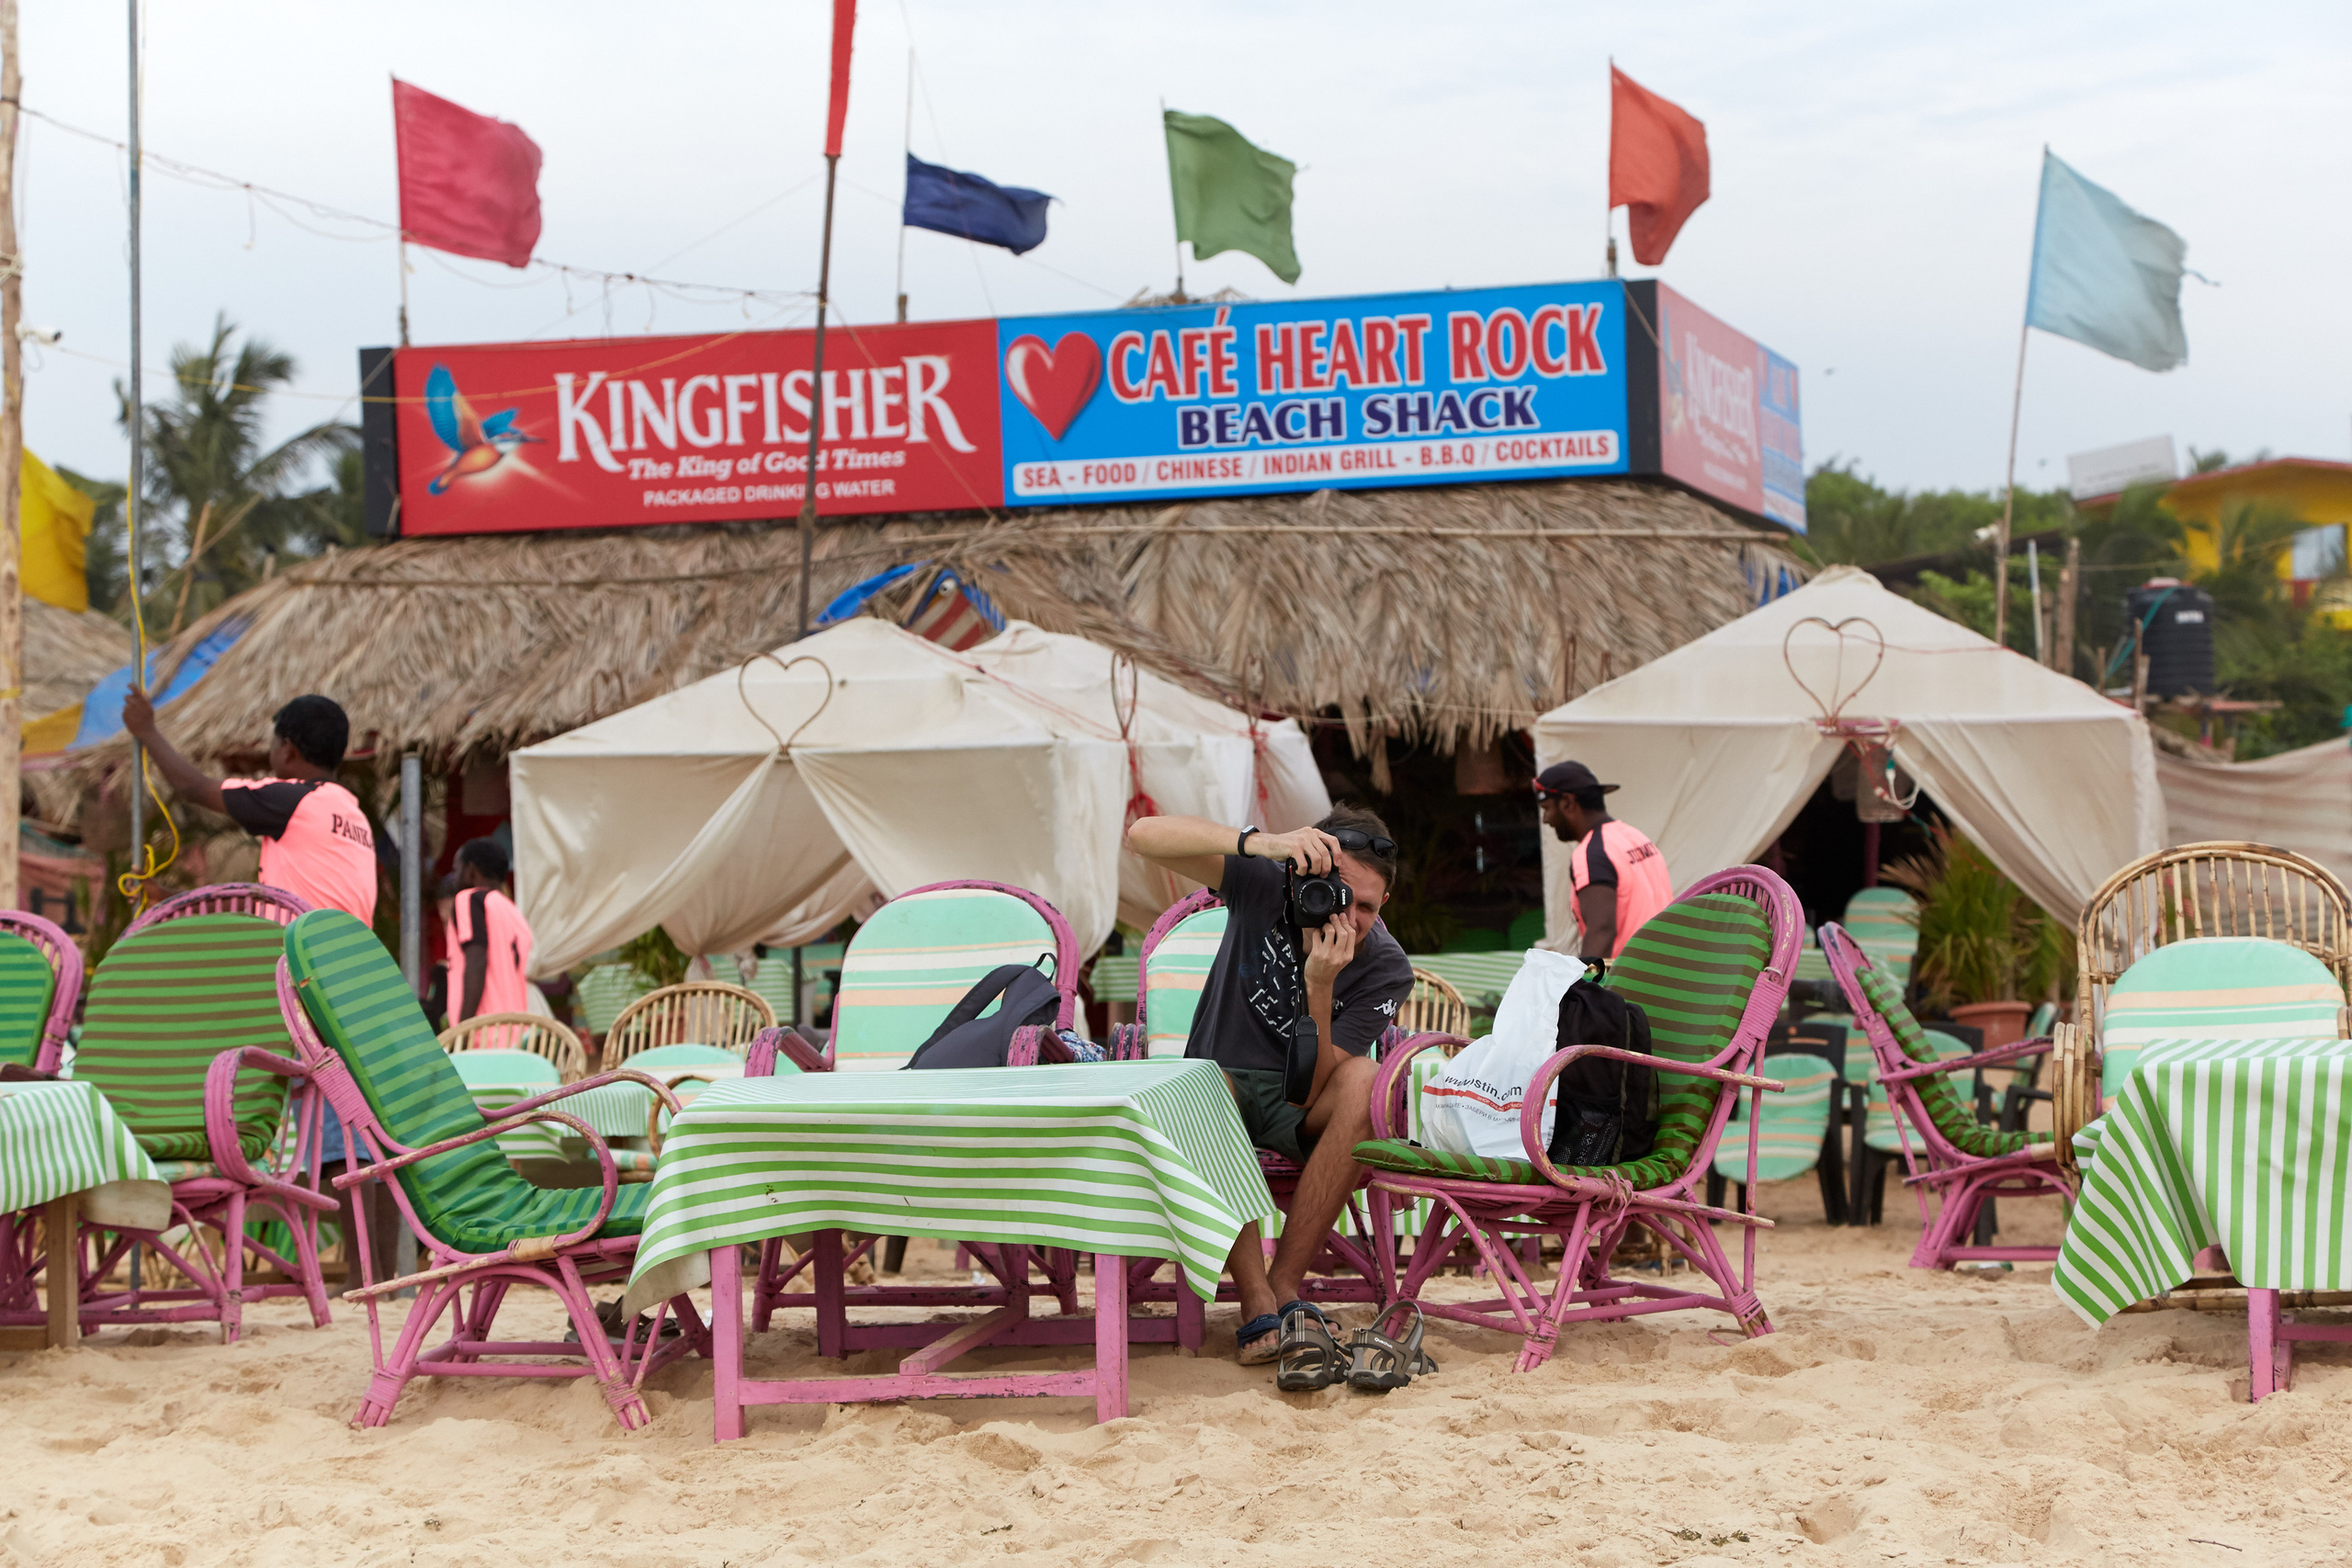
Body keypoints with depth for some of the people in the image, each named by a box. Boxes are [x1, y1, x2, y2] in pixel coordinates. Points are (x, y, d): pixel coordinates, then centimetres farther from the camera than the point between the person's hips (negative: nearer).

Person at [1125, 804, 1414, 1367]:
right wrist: (1259, 841, -38)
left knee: (1363, 1079, -33)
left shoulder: (1386, 970, -14)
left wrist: (1320, 986, -35)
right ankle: (1257, 1303, -38)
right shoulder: (1266, 883, -13)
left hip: (1301, 1112, 1)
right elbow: (1144, 835, -26)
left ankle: (1285, 1283, -28)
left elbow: (1310, 1091, -21)